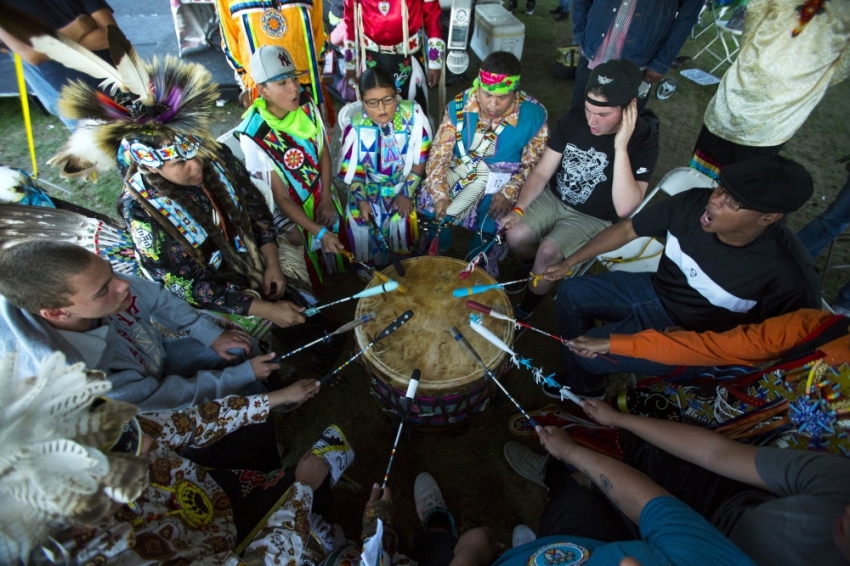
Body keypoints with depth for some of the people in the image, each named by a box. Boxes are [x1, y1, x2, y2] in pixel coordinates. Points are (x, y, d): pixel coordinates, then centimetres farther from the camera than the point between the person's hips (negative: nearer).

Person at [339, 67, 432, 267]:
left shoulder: (414, 116, -17)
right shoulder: (356, 127, -16)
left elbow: (420, 160, -9)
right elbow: (352, 170, -5)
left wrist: (407, 194, -11)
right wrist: (361, 200, -15)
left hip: (406, 186, 0)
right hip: (370, 190, 1)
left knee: (402, 224, -17)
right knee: (362, 227, -13)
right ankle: (373, 267, 17)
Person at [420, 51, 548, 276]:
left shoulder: (533, 115, -16)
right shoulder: (459, 106, -13)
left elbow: (532, 164, -6)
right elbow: (440, 153, -13)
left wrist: (509, 193, -22)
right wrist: (440, 195, -28)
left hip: (503, 180, -1)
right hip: (460, 170, 2)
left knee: (491, 225, -25)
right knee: (429, 205, -19)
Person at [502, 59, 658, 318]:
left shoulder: (644, 142, -18)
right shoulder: (574, 118, -8)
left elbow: (624, 208, -31)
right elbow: (541, 172, -5)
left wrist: (620, 146, -34)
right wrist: (518, 209, -18)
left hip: (592, 218, -3)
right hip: (553, 198, 4)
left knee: (548, 252, -27)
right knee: (515, 236, -20)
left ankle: (525, 310, 1)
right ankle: (533, 268, 17)